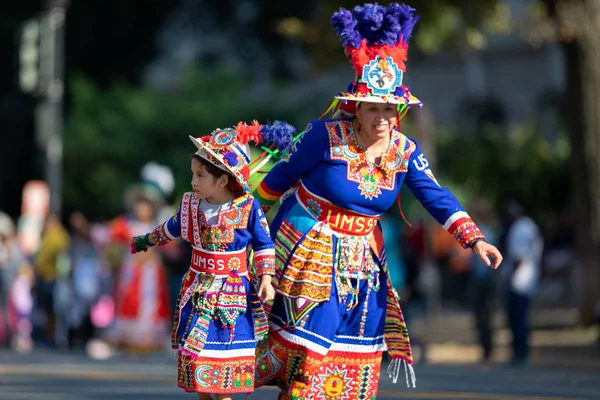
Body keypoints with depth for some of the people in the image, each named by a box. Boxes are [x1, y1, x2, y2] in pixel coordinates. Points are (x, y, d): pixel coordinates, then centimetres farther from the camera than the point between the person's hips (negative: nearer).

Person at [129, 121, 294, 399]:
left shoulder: (248, 208, -12)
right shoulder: (190, 205, 0)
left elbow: (263, 245, -2)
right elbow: (172, 228, 22)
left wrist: (266, 279, -11)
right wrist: (147, 240, 37)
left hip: (233, 292, -4)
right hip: (198, 289, 4)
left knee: (225, 355, -1)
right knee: (195, 348, 3)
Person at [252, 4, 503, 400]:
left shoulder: (405, 151, -3)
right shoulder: (326, 137, -17)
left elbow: (437, 197, -8)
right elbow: (283, 175, -5)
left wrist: (475, 239, -20)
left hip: (361, 260, 5)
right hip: (309, 254, -5)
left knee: (357, 341, 7)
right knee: (310, 336, -8)